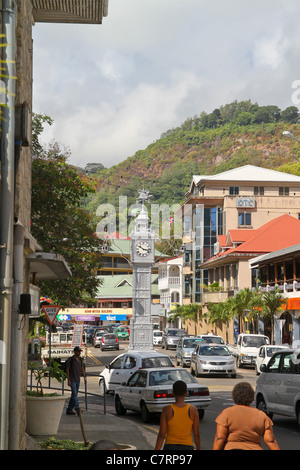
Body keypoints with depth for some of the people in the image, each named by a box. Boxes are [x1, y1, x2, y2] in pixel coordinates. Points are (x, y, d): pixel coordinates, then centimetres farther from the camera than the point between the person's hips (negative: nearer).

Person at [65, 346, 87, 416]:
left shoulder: (80, 359, 10)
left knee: (74, 395, 10)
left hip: (78, 380, 7)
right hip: (72, 380, -7)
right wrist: (68, 380, -13)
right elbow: (67, 370, -9)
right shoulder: (70, 359, -9)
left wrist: (84, 377, 7)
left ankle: (69, 410, 17)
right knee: (74, 395, -12)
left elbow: (82, 368, 15)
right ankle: (77, 409, -17)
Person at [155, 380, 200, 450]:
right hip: (187, 447, 0)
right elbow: (196, 434, -2)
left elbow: (161, 435, -10)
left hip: (170, 448, 0)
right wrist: (198, 449, 12)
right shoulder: (193, 410, -6)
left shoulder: (167, 410, -9)